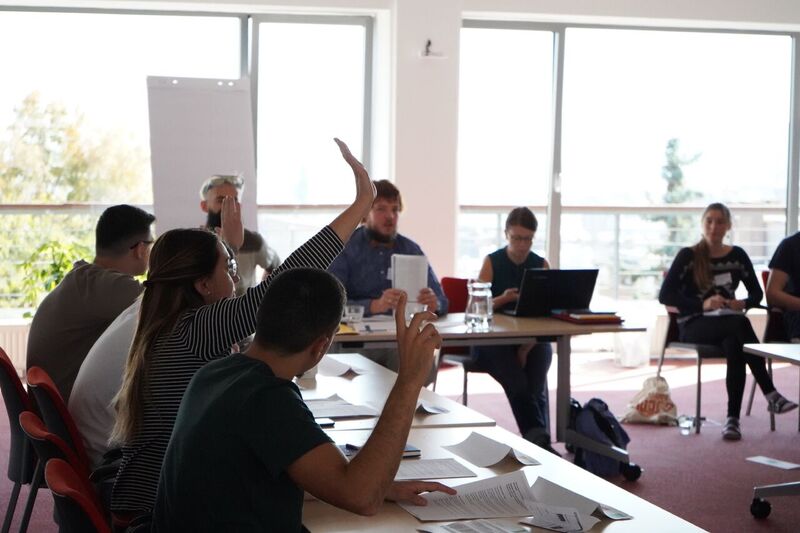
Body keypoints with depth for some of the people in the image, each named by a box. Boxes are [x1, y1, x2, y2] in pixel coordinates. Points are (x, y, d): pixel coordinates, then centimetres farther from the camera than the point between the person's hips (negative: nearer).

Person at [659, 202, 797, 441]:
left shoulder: (737, 256, 10)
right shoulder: (688, 256, -1)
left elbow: (757, 292, 16)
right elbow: (665, 295, -10)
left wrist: (744, 303, -10)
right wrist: (702, 305, -24)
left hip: (728, 323, 3)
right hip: (694, 325, -3)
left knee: (733, 344, -37)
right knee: (740, 325, -36)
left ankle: (733, 417, -38)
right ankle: (770, 395, -38)